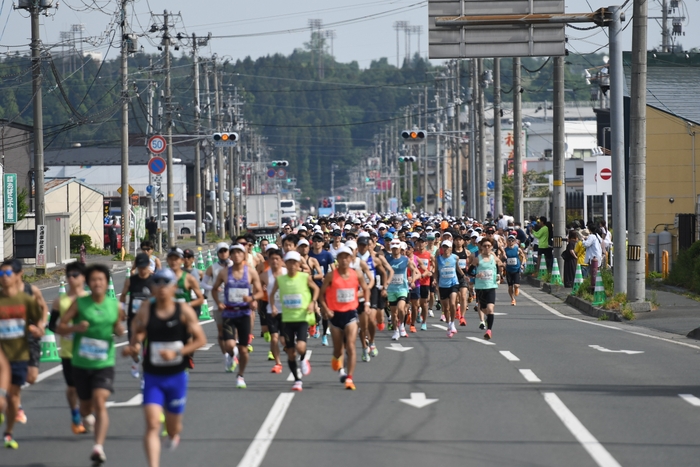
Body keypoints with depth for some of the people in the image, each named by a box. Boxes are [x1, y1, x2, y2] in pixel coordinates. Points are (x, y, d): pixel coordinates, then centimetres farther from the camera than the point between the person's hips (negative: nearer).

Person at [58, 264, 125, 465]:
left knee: (100, 403, -19)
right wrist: (76, 327, -24)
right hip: (81, 364, 1)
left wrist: (119, 326, -10)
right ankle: (85, 416, 53)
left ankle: (99, 447, -26)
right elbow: (60, 327, -4)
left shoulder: (115, 306, 0)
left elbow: (119, 331, 14)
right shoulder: (79, 303, -6)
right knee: (86, 406, 15)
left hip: (104, 364, -1)